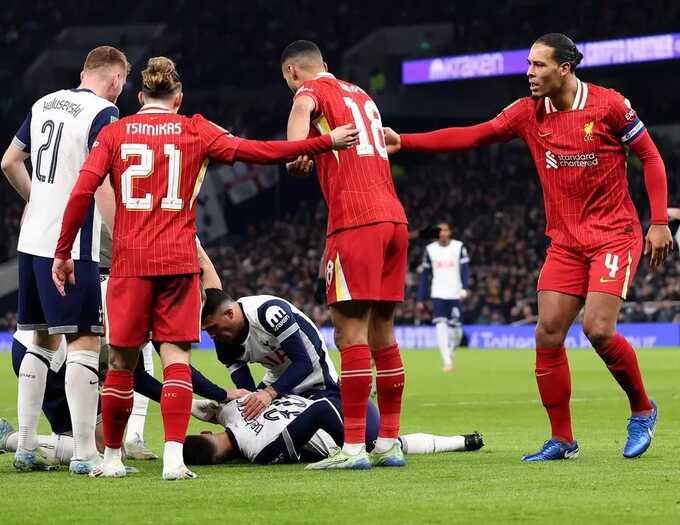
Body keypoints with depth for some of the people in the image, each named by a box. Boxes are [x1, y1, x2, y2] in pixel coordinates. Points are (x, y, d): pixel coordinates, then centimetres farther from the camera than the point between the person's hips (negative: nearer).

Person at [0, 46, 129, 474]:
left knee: (44, 340, 16)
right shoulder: (103, 112, -9)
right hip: (71, 246, -8)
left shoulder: (45, 104, 13)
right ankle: (84, 455, -7)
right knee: (85, 341, -4)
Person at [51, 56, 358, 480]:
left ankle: (111, 457, 16)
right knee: (176, 357, -1)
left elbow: (82, 193, -1)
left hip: (129, 261, 1)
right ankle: (174, 457, -12)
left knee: (122, 361, 9)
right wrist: (327, 142, 4)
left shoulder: (114, 133, 7)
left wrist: (63, 252, 6)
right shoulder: (194, 131, 5)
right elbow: (256, 152, 0)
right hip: (178, 260, -1)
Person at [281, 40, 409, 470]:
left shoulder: (313, 89, 3)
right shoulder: (361, 95, 26)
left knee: (351, 333, -9)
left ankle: (354, 447, -13)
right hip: (395, 217, 7)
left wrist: (297, 152, -27)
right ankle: (390, 442, 11)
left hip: (355, 221, -7)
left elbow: (303, 106, -20)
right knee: (382, 333, 11)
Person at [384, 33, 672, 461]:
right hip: (565, 241, 5)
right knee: (548, 334, -5)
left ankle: (642, 409, 6)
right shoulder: (528, 113, 2)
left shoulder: (608, 104, -9)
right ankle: (562, 440, 6)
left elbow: (650, 157, -2)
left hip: (614, 235, -5)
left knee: (598, 329, -18)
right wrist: (403, 142, -7)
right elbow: (471, 136, 1)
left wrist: (660, 222, -8)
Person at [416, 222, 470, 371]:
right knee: (441, 326, -16)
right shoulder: (430, 249, 7)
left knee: (456, 330, 0)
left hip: (455, 295, 0)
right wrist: (420, 299, 8)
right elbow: (424, 275, 11)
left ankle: (450, 352, 29)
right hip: (438, 295, 0)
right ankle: (447, 361, -16)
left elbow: (465, 269, -3)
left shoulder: (459, 247, 3)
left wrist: (464, 288, -19)